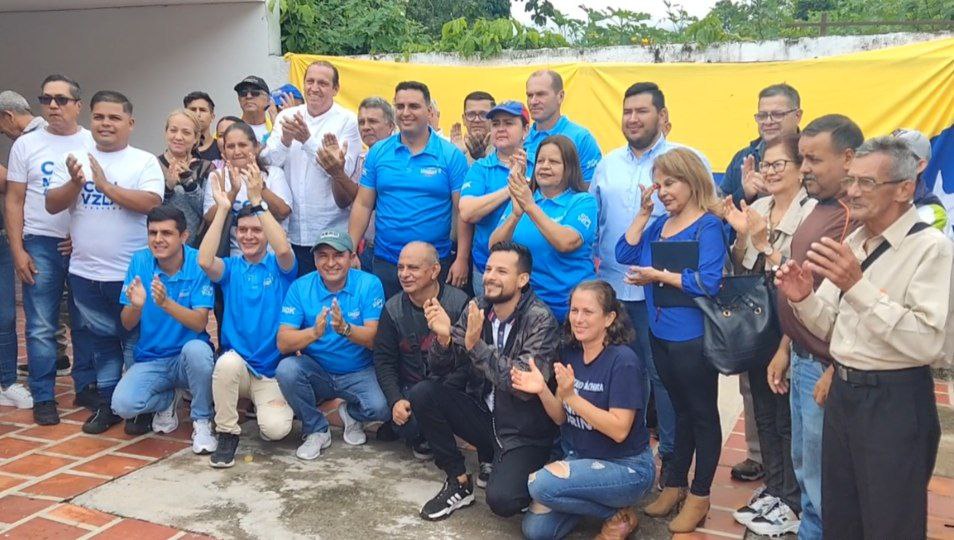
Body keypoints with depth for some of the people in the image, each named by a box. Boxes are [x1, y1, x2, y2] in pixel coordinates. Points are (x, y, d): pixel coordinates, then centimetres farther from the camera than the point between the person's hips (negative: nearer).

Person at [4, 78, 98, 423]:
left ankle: (86, 386, 20)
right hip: (41, 245, 0)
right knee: (41, 327, 2)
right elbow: (14, 201, 5)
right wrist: (17, 250, -2)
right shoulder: (26, 144, 5)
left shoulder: (94, 144, 3)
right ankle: (43, 397, 11)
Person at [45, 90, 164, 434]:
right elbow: (52, 205, 3)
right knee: (99, 340, 14)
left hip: (132, 273, -4)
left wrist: (105, 184, -16)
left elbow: (150, 202, -18)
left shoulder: (144, 161, -4)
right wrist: (76, 182, -14)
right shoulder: (74, 160, 7)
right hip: (85, 273, 4)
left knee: (137, 340, 7)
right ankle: (108, 403, 27)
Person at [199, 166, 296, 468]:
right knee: (228, 361, -36)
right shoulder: (231, 268, 5)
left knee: (275, 429, -24)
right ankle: (227, 434, -13)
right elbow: (204, 261, -18)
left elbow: (284, 249, -25)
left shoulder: (280, 267, 0)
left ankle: (271, 407, 15)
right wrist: (222, 208, -17)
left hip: (273, 370, -1)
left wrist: (257, 201, -25)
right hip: (236, 368, 1)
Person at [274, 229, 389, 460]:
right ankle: (316, 430, -3)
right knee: (286, 369, -29)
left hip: (359, 373, -1)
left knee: (381, 407, -28)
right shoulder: (300, 287, -6)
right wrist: (314, 332, -35)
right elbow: (283, 343, -15)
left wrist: (345, 329, -36)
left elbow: (374, 339, -15)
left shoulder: (369, 284, -9)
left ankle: (351, 413, 11)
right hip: (316, 372, 1)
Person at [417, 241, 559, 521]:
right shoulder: (477, 308, -3)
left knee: (501, 500, -28)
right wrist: (444, 337, -24)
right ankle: (459, 483, 0)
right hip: (485, 412, 5)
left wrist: (476, 344, -33)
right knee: (422, 393, -15)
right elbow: (440, 366, -2)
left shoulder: (540, 320, -18)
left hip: (524, 433, -5)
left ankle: (494, 465, 10)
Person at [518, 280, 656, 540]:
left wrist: (571, 396, -31)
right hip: (581, 458, 7)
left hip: (627, 467, -7)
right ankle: (597, 501, 17)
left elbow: (619, 430, -24)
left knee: (541, 483, -27)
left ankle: (618, 516, -4)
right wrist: (542, 391, -17)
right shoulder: (570, 354, 0)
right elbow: (561, 418, 3)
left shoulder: (624, 361, -21)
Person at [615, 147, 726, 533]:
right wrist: (643, 213, -3)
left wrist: (657, 275, -18)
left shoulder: (708, 226, -12)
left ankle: (699, 496, 18)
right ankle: (675, 484, 31)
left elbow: (708, 282, -22)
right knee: (680, 411, 20)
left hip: (693, 338, -7)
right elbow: (625, 255, 0)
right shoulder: (660, 225, 9)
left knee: (702, 414, 8)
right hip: (660, 333, 7)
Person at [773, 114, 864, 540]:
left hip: (826, 369, -10)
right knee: (805, 470, 21)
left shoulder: (855, 217, -22)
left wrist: (835, 371, -21)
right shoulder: (819, 209, 10)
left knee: (821, 482, 5)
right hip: (802, 361, 10)